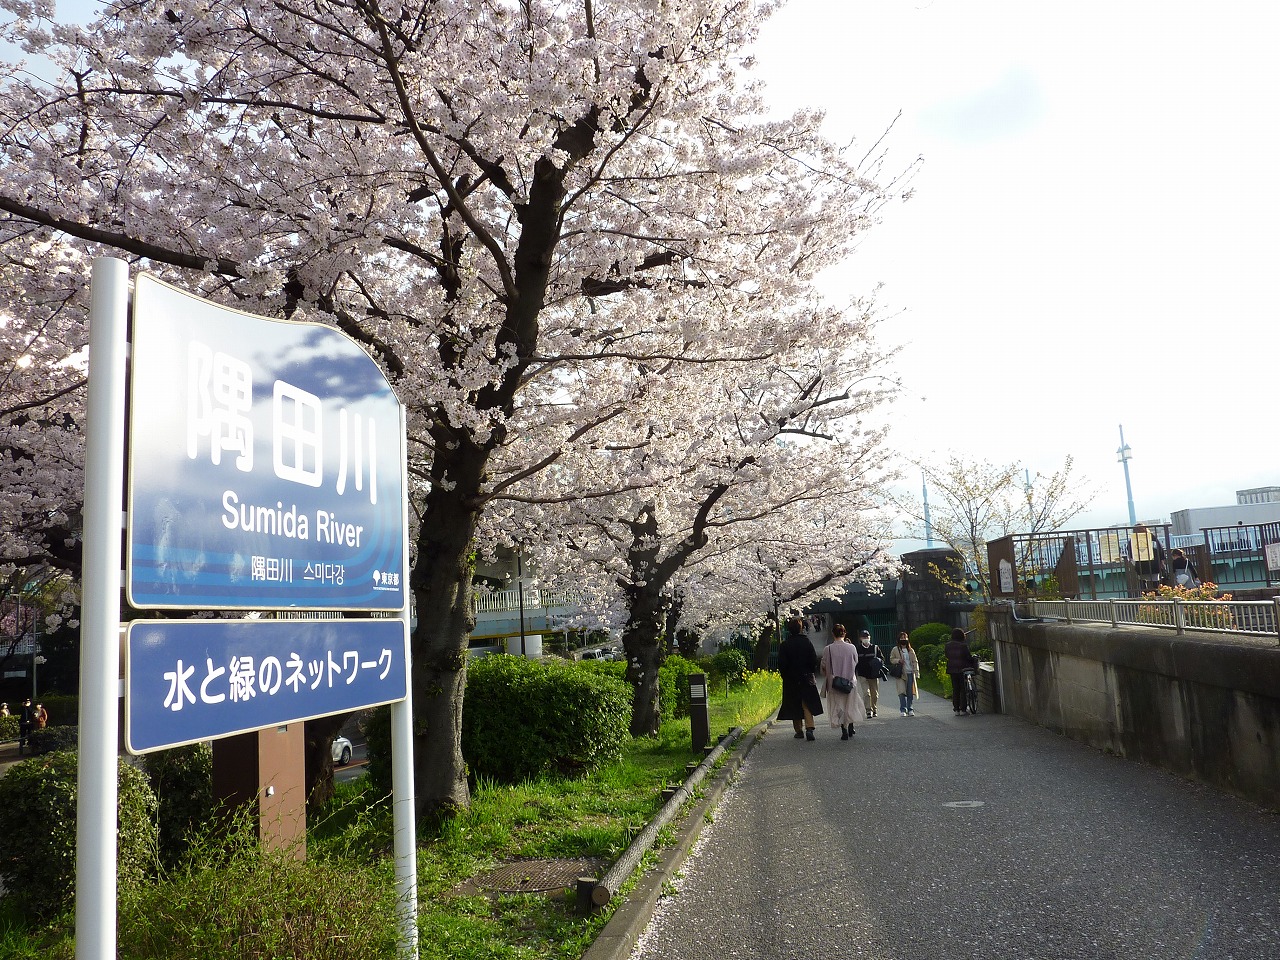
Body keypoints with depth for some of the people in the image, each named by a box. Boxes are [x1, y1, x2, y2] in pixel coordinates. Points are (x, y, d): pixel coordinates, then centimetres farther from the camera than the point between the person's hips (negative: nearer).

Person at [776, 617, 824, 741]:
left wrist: (785, 676, 7)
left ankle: (799, 731, 16)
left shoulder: (784, 645, -8)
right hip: (806, 678, 0)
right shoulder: (807, 642, -6)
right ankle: (809, 729, -14)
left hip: (790, 680, 0)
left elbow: (781, 665, -8)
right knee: (808, 705, 2)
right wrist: (810, 672, 12)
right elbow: (814, 661, -4)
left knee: (795, 706, 10)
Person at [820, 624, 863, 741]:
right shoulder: (851, 647, -9)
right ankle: (850, 727, 24)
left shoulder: (828, 649, -13)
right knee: (849, 704, 20)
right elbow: (856, 663, 4)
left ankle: (844, 731, 3)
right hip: (849, 680, 1)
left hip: (834, 682, -1)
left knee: (838, 706, 8)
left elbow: (824, 666, -5)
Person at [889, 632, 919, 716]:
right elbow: (891, 659, 10)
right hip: (901, 674, -2)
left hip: (910, 673, 2)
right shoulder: (895, 650, 5)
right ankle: (903, 710, -6)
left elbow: (915, 661, 11)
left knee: (910, 693, 3)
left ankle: (910, 709, 13)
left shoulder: (911, 650, 11)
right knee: (902, 692, -11)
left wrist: (916, 671, -1)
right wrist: (898, 660, -9)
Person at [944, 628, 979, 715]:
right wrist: (974, 659, 8)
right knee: (963, 689, 4)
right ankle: (963, 709, 4)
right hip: (963, 669, -4)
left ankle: (956, 708, 13)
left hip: (952, 669, 4)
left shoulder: (948, 645, 0)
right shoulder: (963, 645, -16)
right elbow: (968, 657, -11)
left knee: (955, 689, 12)